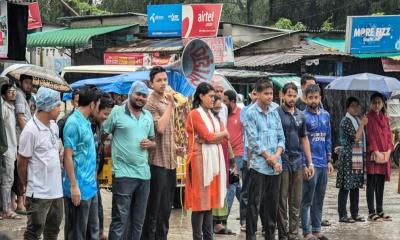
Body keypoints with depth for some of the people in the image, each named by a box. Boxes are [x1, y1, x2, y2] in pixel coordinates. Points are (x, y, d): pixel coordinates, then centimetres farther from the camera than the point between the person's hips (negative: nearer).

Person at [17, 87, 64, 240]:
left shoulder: (54, 126, 6)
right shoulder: (31, 130, -18)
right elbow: (22, 163, -10)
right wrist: (28, 185, 2)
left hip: (56, 190, 8)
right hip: (39, 193, -8)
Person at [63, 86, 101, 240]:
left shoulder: (86, 122, 11)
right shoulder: (73, 123, -15)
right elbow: (68, 156, -18)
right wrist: (74, 186, -20)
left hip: (90, 185, 9)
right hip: (79, 187, -9)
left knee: (91, 227, 14)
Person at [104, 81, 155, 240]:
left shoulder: (148, 116, 13)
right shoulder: (117, 112, -4)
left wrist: (150, 144, 0)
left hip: (144, 174, 6)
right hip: (123, 174, -6)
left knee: (138, 221, 13)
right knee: (120, 220, -6)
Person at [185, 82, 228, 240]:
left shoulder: (213, 115, 17)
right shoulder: (194, 114, -7)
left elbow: (224, 137, 5)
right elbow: (208, 137, -14)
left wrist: (212, 137, -12)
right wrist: (222, 133, 3)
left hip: (214, 160, 7)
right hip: (201, 160, -7)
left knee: (211, 199, 8)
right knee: (200, 200, -6)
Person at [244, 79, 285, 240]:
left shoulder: (274, 114, 12)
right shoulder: (251, 113, -5)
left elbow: (281, 138, 11)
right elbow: (253, 140, -11)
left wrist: (276, 156, -7)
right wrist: (269, 158, -11)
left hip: (275, 166, 6)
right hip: (258, 165, -5)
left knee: (272, 203, 10)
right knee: (254, 204, -2)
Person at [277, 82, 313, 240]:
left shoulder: (301, 116, 11)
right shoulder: (277, 113, -5)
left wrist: (310, 162, 13)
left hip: (298, 162, 5)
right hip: (282, 162, -5)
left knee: (296, 202, 8)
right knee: (282, 201, 1)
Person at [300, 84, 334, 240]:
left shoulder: (325, 115, 11)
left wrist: (329, 161, 12)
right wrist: (304, 165, -14)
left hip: (323, 164, 6)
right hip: (310, 164, -6)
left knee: (319, 199, 12)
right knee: (307, 200, -1)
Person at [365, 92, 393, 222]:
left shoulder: (385, 118, 16)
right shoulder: (368, 117, -5)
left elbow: (388, 135, 14)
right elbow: (369, 136, -10)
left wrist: (388, 150, -1)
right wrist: (375, 151, -16)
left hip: (384, 156, 6)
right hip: (373, 156, -6)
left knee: (381, 185, 10)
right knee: (372, 185, -3)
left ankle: (380, 211, 15)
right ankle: (371, 212, -1)